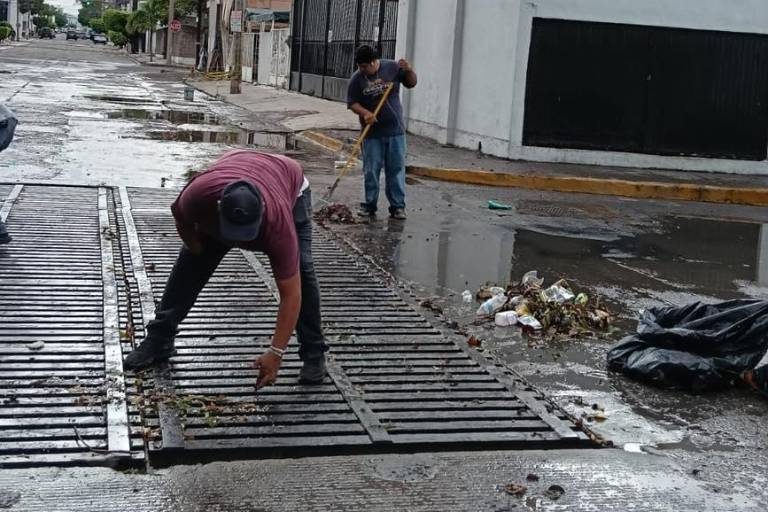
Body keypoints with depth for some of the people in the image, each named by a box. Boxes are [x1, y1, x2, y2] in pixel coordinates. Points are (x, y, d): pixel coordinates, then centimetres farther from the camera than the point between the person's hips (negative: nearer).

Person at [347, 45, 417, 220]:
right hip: (372, 133, 0)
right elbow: (352, 103, -3)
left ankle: (398, 206, 11)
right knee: (371, 170, 6)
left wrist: (409, 70, -12)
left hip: (395, 130, 0)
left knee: (396, 169, 4)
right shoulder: (357, 79, -4)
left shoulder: (393, 67, -2)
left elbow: (411, 83, 8)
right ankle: (370, 204, 18)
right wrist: (365, 113, -21)